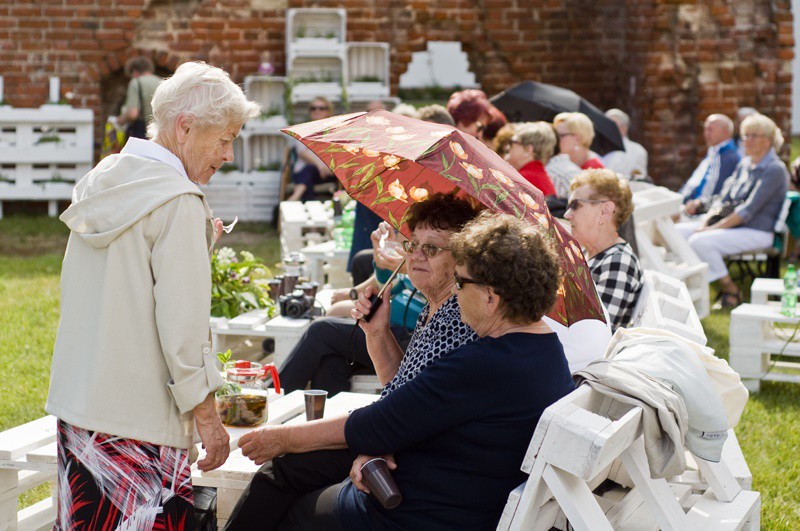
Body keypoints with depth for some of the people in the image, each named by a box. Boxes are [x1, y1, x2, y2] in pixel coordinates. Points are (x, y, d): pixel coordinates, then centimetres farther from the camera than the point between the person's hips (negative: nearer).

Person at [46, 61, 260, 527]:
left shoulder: (103, 180, 11)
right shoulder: (179, 201, -14)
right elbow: (182, 323, -18)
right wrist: (208, 417, -11)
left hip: (76, 406, 9)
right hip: (138, 419, -9)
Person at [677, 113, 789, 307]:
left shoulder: (775, 170, -12)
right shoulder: (745, 164, 15)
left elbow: (748, 210, -19)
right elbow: (723, 197, 15)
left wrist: (714, 228, -20)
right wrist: (705, 222, -3)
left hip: (757, 232, -9)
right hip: (730, 225, 9)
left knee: (700, 241, -29)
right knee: (678, 232, -7)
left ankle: (731, 290, -14)